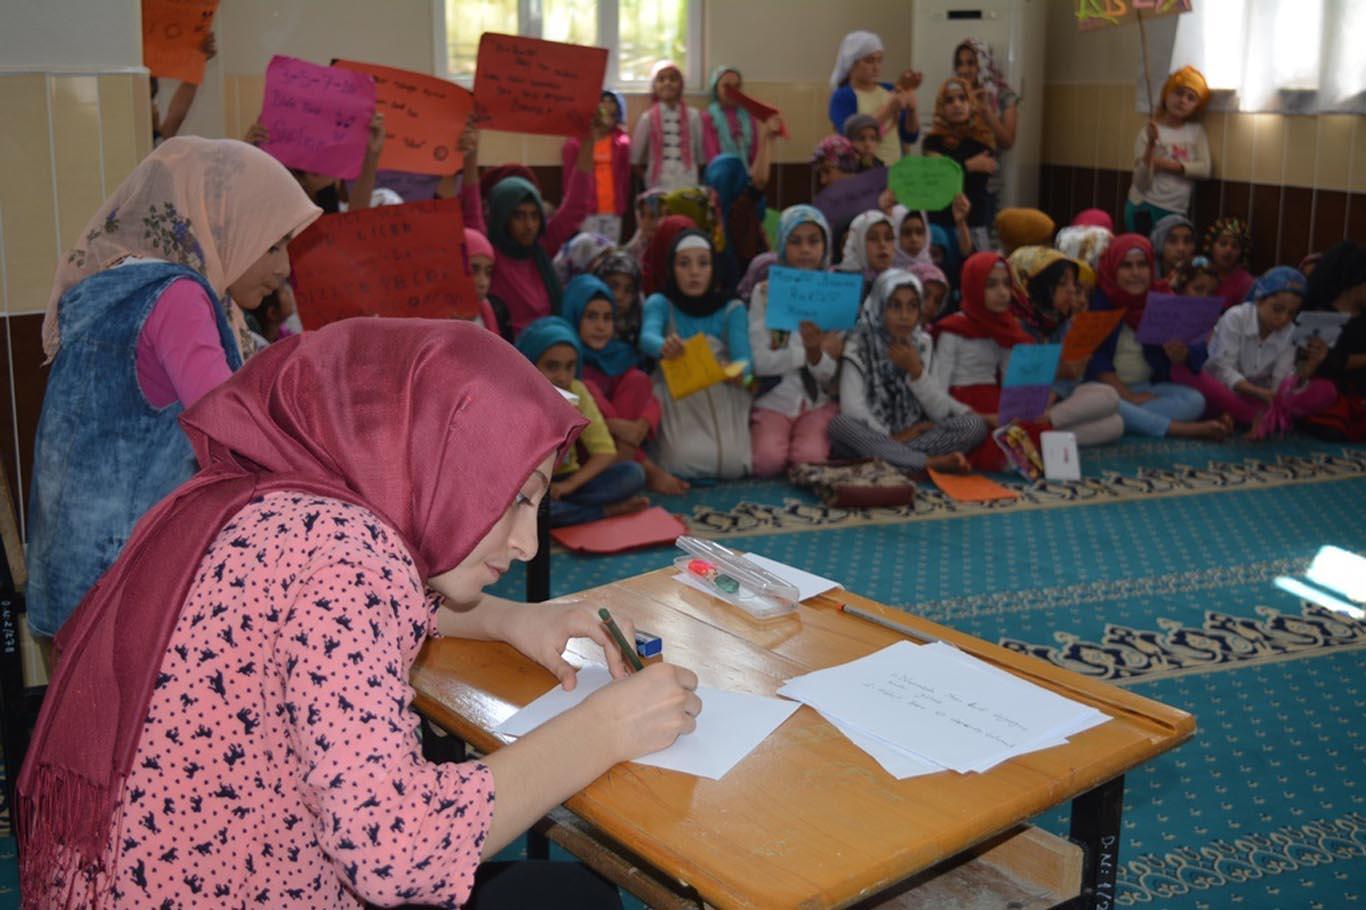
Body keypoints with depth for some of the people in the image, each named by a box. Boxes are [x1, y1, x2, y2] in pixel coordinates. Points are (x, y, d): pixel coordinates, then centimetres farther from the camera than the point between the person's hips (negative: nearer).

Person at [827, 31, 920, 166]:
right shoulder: (842, 97, -4)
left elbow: (910, 137, 8)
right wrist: (887, 110, -23)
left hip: (894, 168, 5)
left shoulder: (889, 90, 10)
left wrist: (911, 109, -9)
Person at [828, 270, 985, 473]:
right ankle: (931, 463, -32)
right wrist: (892, 437, -18)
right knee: (839, 424, -35)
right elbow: (852, 408, -20)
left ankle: (890, 457, -27)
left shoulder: (923, 344, 5)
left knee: (976, 425, -15)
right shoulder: (859, 345, -8)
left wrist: (916, 371, -14)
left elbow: (941, 411, -2)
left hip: (912, 435, 4)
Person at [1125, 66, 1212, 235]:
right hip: (1144, 210, -4)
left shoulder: (1197, 131, 6)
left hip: (1177, 212, 4)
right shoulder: (1149, 132, -7)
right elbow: (1142, 184, -15)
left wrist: (1164, 164, -13)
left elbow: (1204, 169, -6)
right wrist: (1151, 145, -28)